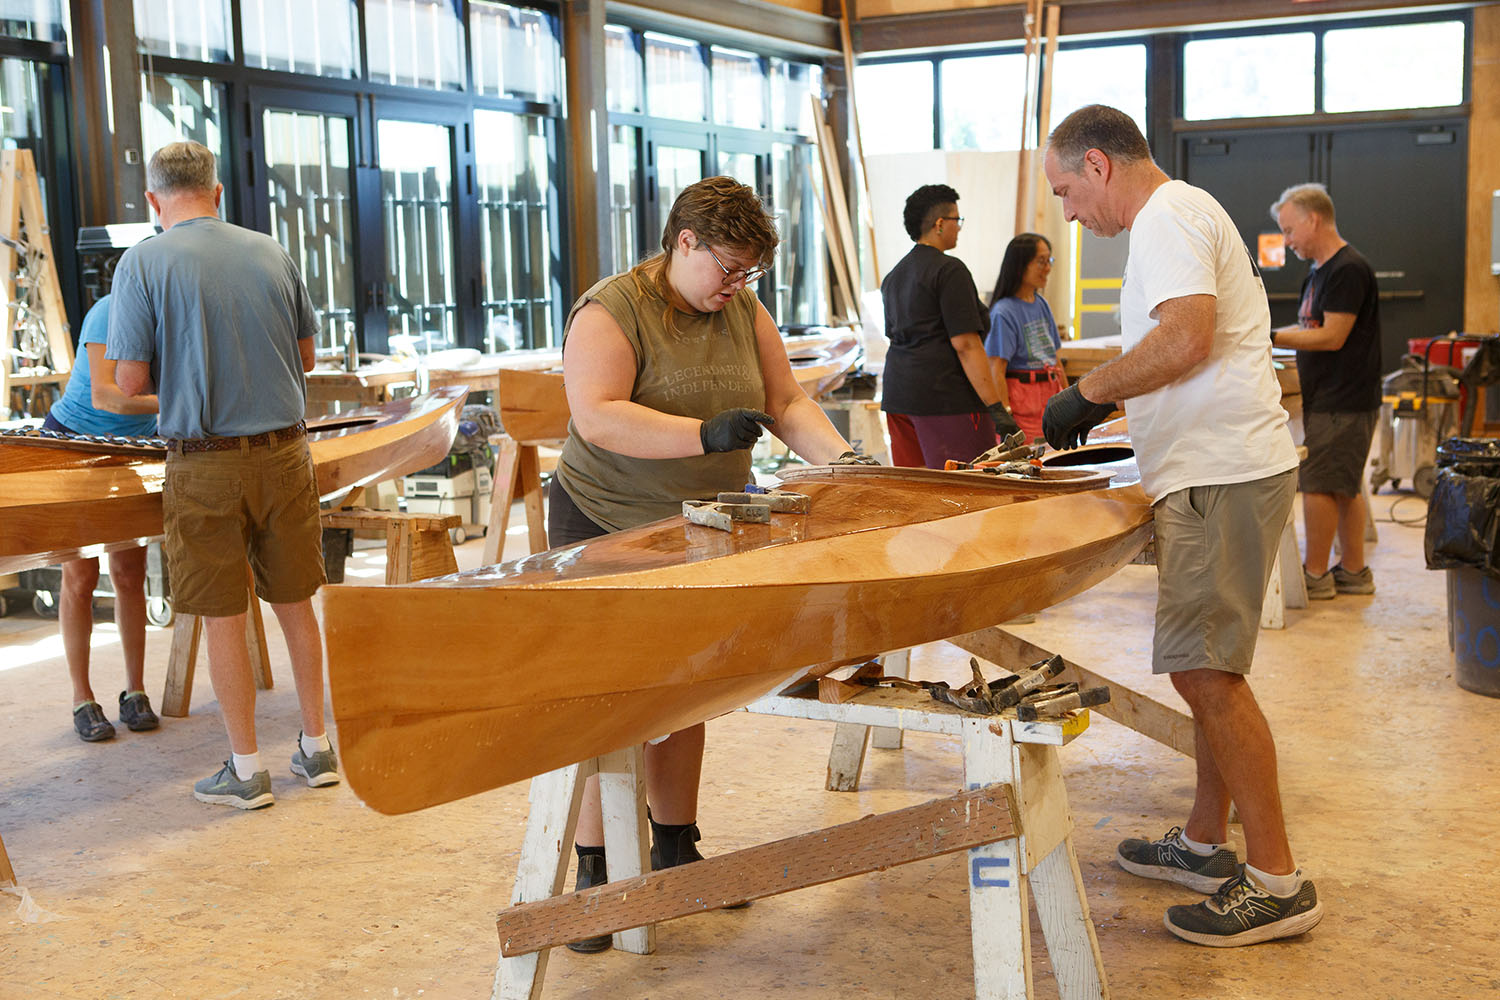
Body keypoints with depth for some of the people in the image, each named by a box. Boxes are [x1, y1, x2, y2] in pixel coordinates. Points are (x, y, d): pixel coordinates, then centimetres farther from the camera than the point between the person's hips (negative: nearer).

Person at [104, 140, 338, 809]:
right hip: (284, 452, 4)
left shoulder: (143, 263, -8)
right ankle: (317, 748, 24)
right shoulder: (271, 253, 3)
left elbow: (130, 381, -10)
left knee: (223, 616, 6)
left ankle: (246, 770, 13)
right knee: (295, 604, 14)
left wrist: (178, 369, 11)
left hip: (205, 466, -3)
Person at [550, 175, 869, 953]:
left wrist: (839, 456, -13)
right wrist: (705, 434, -36)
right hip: (609, 531, -6)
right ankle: (594, 870, 6)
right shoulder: (610, 312, -16)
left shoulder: (743, 312, 5)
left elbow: (786, 403, 5)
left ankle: (675, 848, 26)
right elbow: (598, 419, -28)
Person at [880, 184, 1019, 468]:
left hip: (898, 393, 9)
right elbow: (964, 344, -16)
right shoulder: (950, 270, -9)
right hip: (946, 396, -9)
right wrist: (997, 408, -18)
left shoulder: (893, 276, 18)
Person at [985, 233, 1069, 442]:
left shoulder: (1042, 304, 12)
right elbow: (996, 371, -16)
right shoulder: (1004, 312, -12)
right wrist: (1005, 419, -20)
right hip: (1022, 399, -8)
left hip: (1051, 396, 8)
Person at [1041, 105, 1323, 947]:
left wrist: (1091, 391, -14)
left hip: (1221, 479, -11)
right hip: (1221, 468, 11)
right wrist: (1108, 402, 19)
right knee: (1210, 668, 16)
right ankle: (1206, 843, 27)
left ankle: (1277, 881, -3)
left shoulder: (1168, 217, -11)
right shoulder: (1184, 213, 23)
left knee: (1205, 672, -10)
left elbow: (1186, 337, -26)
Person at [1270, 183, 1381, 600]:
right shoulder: (1320, 272, 16)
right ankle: (1353, 571, 21)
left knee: (1317, 486, -6)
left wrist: (1271, 337, -18)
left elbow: (1331, 337, -19)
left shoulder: (1349, 269, -16)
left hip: (1342, 404, -10)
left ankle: (1315, 575, 3)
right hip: (1328, 399, 10)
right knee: (1344, 487, 13)